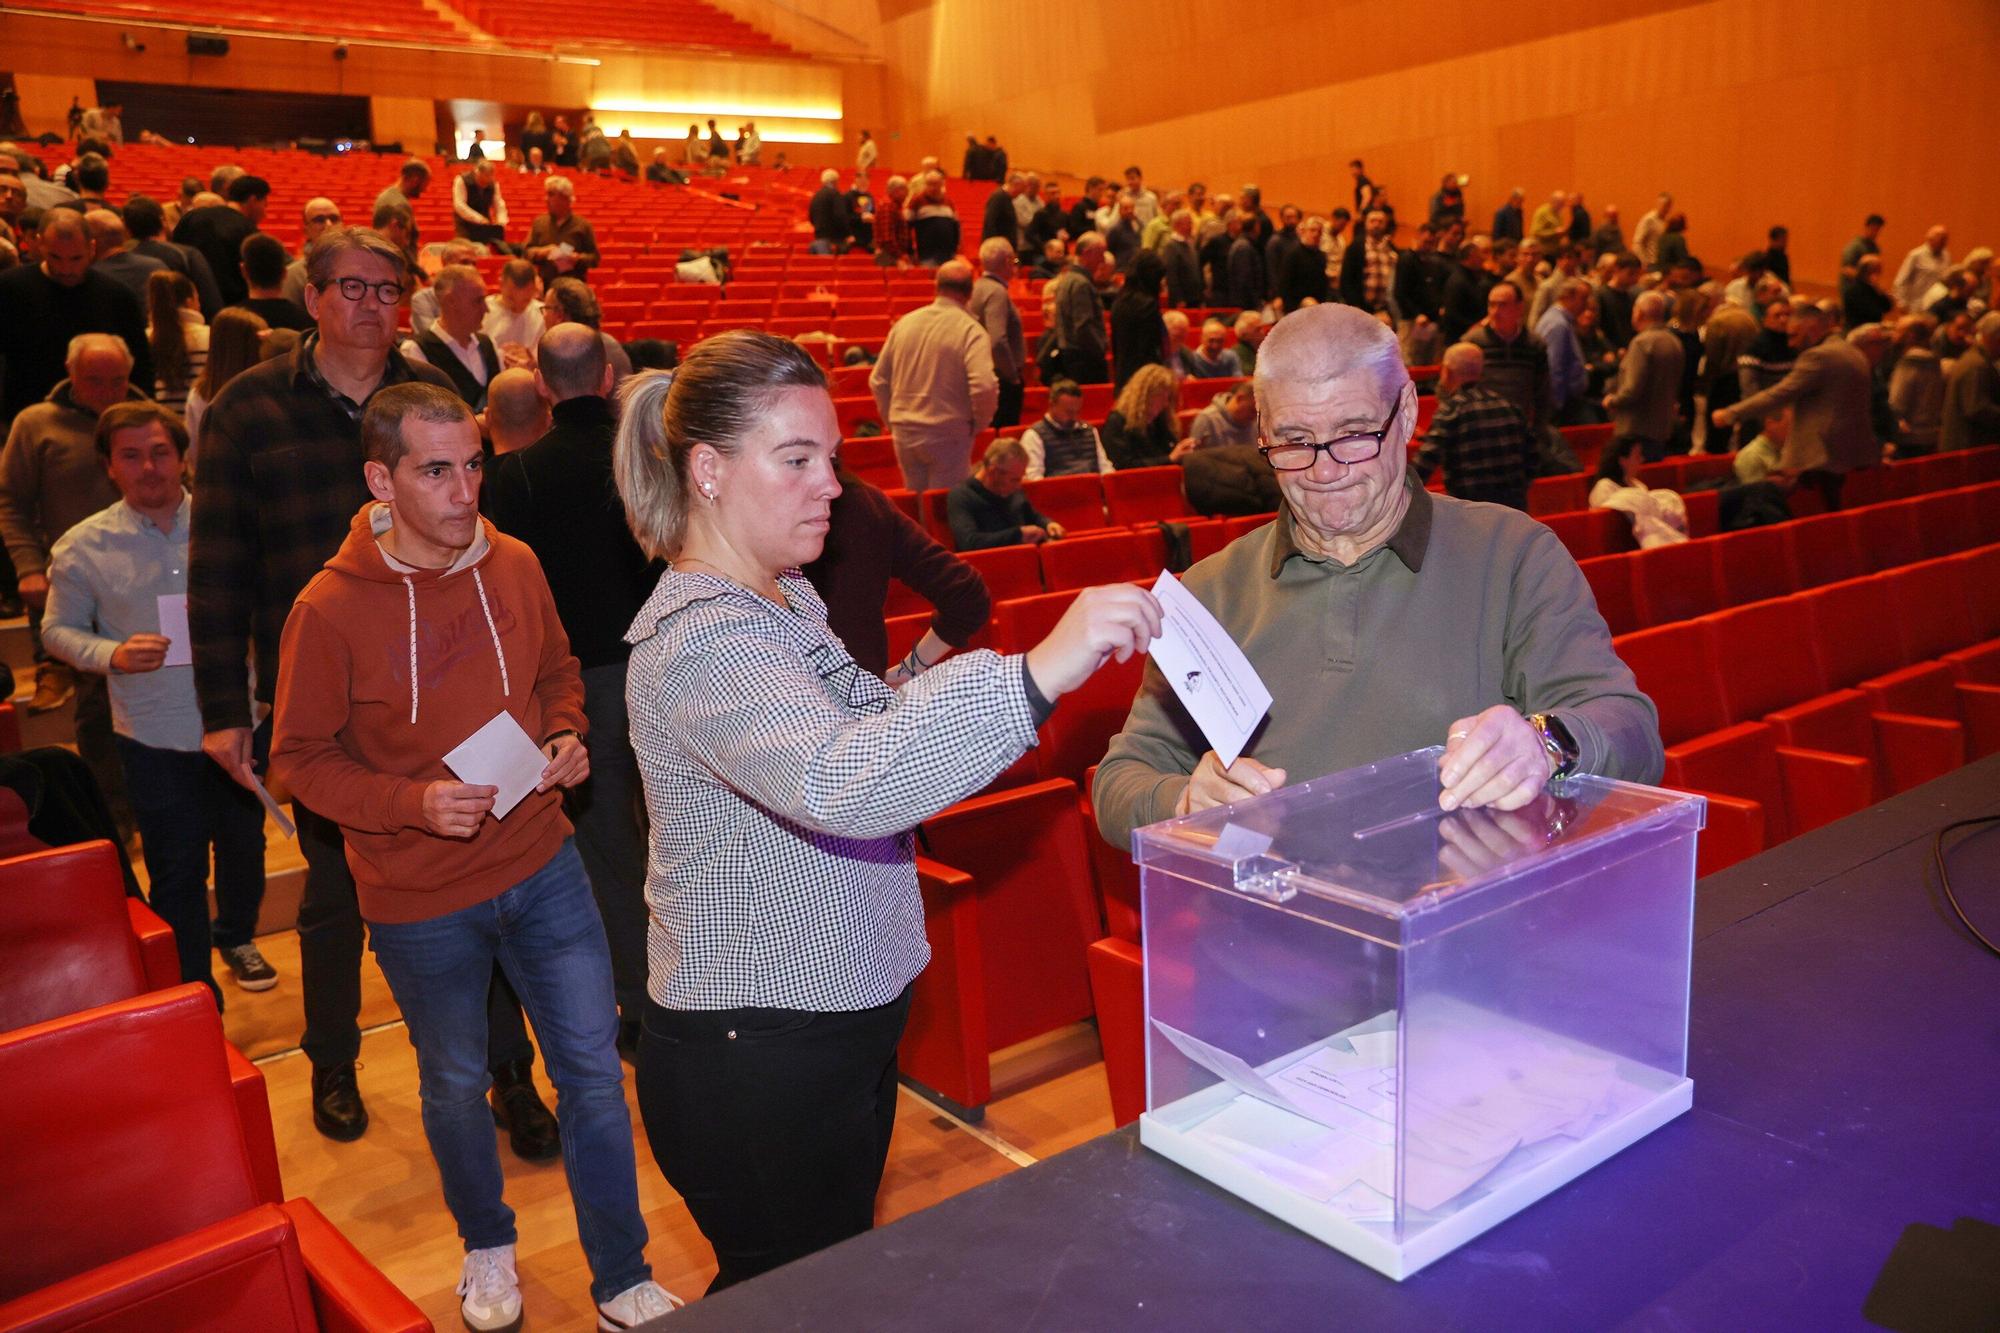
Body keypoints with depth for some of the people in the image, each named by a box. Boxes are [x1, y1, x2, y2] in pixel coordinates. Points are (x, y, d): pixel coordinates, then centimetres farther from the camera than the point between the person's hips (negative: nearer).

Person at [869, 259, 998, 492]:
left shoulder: (904, 323, 4)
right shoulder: (971, 331, -11)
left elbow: (877, 382, 8)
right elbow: (985, 387, -23)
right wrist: (978, 424, -5)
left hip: (904, 435, 5)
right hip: (948, 436, -5)